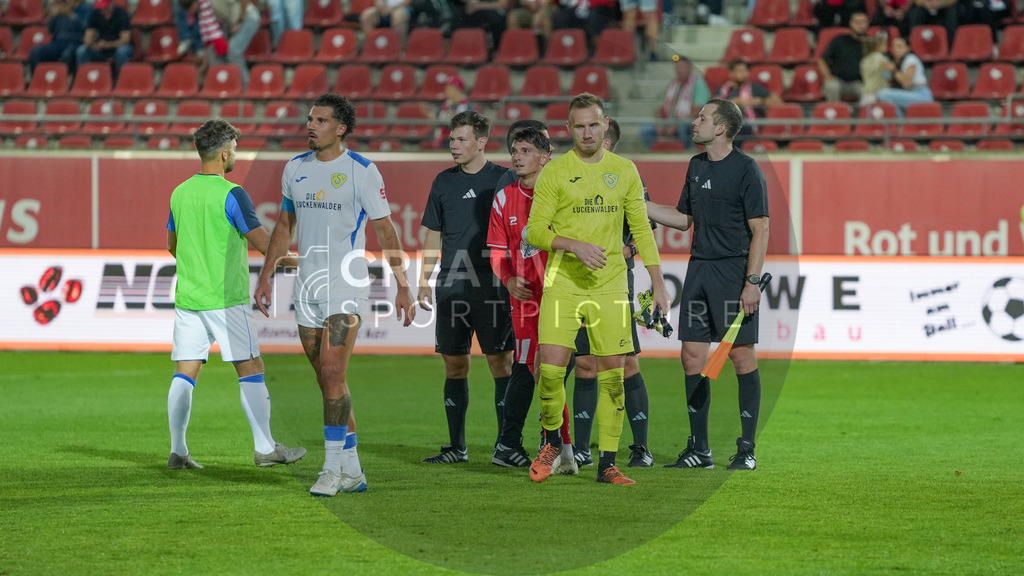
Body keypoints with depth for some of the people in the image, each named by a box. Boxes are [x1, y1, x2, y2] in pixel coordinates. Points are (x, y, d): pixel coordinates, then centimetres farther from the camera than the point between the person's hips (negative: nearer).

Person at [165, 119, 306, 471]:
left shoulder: (180, 193, 9)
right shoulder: (231, 194, -12)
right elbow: (262, 241, -13)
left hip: (187, 297, 6)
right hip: (226, 298, -6)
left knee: (184, 374, 5)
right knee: (251, 369, 2)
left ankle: (177, 451, 3)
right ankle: (265, 448, 4)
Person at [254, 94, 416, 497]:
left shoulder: (362, 171, -6)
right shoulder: (295, 168, 10)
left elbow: (385, 230, -4)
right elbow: (284, 227, 20)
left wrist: (402, 286, -7)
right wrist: (266, 277, 17)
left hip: (346, 286, -6)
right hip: (306, 287, 6)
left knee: (332, 373, -14)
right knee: (328, 380, 7)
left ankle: (333, 468, -10)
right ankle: (352, 470, 14)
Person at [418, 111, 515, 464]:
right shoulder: (444, 182, 11)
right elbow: (434, 235, 16)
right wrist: (424, 282, 11)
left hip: (493, 285, -4)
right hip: (452, 285, 4)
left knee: (500, 362, -5)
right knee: (454, 365, 5)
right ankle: (456, 446, 12)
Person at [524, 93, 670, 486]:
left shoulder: (624, 171, 10)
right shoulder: (555, 172, 1)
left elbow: (641, 229, 15)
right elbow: (534, 231, -2)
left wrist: (658, 284, 10)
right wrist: (575, 246, -19)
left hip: (610, 286, 2)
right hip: (562, 284, -2)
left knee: (613, 374, -2)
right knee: (551, 368, -11)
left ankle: (607, 463, 4)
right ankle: (552, 442, 15)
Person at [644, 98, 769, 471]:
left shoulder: (746, 170, -8)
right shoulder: (696, 166, 14)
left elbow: (760, 230, -10)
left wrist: (752, 282, -16)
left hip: (734, 272, -7)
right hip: (698, 269, 7)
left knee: (742, 357, -5)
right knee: (692, 356, 4)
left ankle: (747, 450, 1)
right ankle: (699, 450, 10)